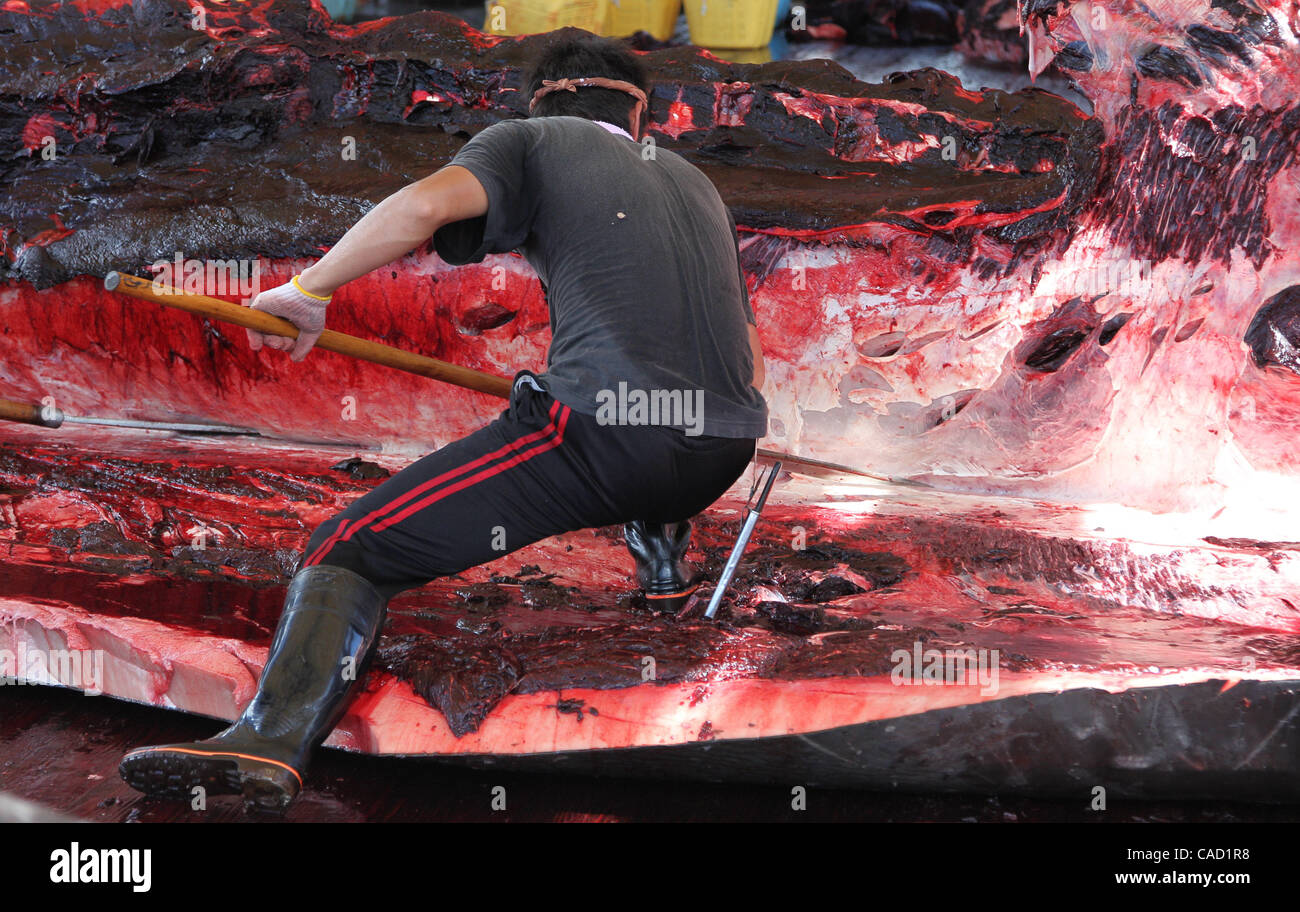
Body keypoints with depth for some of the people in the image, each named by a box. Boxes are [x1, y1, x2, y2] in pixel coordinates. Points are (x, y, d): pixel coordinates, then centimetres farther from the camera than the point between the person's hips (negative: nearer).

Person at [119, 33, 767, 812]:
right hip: (725, 456, 6)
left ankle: (272, 739, -26)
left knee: (354, 548, -5)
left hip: (602, 431, -6)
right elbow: (752, 361, 29)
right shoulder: (696, 181, 29)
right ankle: (665, 554, 43)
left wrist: (308, 291, 3)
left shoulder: (530, 141, 14)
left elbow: (425, 205, -8)